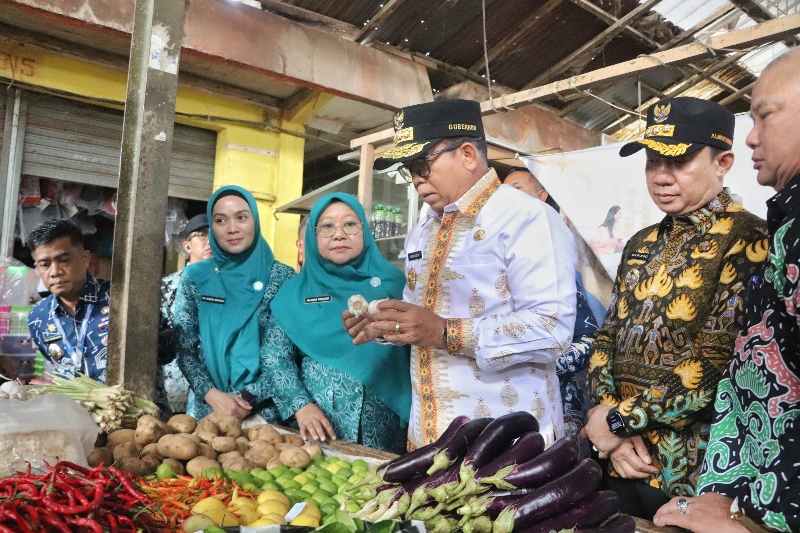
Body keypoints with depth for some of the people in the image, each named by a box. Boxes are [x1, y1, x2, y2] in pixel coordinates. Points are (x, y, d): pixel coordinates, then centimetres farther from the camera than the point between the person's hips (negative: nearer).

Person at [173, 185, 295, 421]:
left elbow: (281, 354, -8)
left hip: (264, 409, -1)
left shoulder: (282, 277, -5)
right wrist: (212, 394, -13)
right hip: (206, 408, 2)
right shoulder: (195, 276, 1)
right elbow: (184, 348, -1)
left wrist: (248, 398, -17)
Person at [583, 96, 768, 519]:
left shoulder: (747, 242, -11)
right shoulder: (642, 245, 9)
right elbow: (607, 340, 7)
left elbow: (719, 363, -21)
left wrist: (617, 417, -14)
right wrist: (614, 433, -7)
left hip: (690, 472, -6)